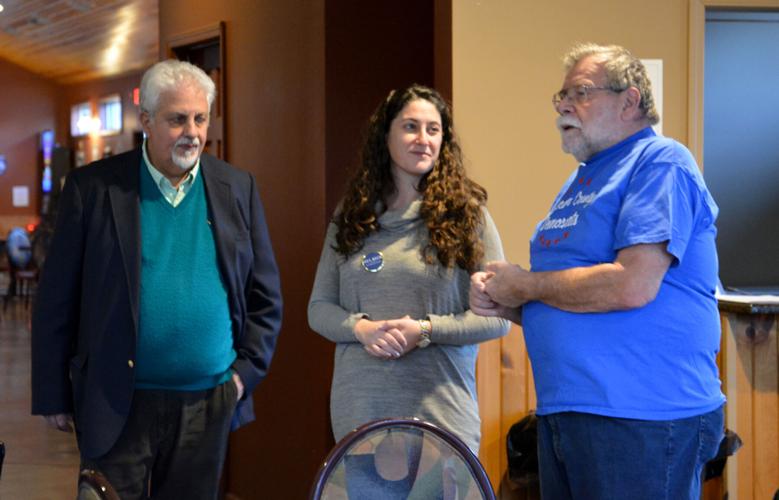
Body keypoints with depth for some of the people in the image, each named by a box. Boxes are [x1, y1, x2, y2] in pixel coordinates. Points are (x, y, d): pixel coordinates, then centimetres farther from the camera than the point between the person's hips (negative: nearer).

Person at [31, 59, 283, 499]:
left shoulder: (238, 189, 5)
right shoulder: (93, 188, -3)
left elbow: (265, 296, 10)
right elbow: (57, 299, -1)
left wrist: (247, 371, 0)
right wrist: (54, 396, -2)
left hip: (209, 405, 3)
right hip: (117, 407, -2)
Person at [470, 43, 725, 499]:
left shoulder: (661, 163, -9)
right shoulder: (581, 180, 20)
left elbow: (632, 286, -23)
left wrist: (524, 285, -10)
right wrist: (503, 302, 4)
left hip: (642, 420, -9)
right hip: (561, 411, 9)